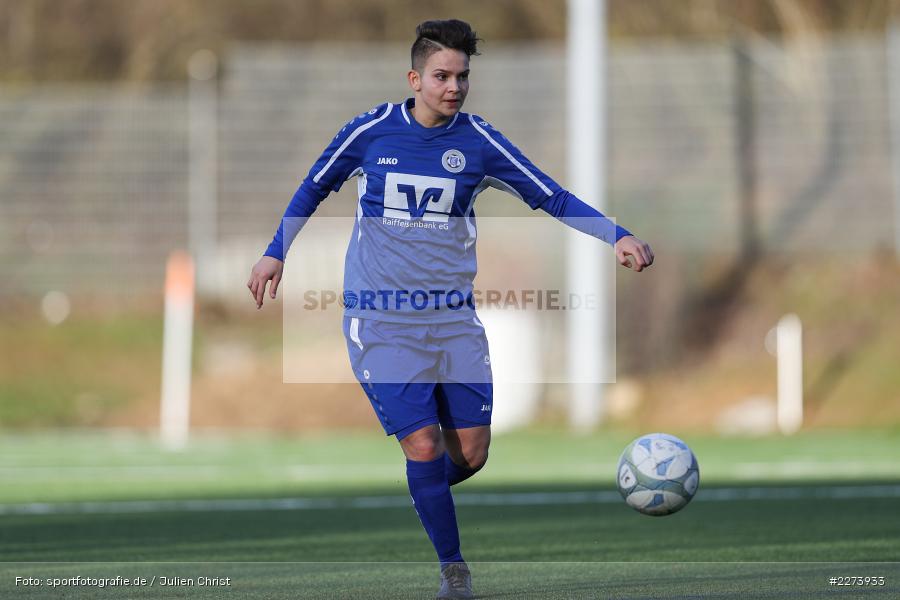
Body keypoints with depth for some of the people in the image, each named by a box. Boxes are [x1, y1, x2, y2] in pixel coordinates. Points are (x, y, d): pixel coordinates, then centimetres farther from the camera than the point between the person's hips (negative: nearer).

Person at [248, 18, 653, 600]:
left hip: (453, 315, 2)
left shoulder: (479, 142, -2)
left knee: (470, 453, -1)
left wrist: (618, 235, -14)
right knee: (423, 446, -12)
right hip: (381, 321, -2)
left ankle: (422, 498, 32)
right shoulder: (370, 132, -4)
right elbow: (314, 188, 13)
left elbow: (552, 197, -1)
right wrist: (276, 253, 10)